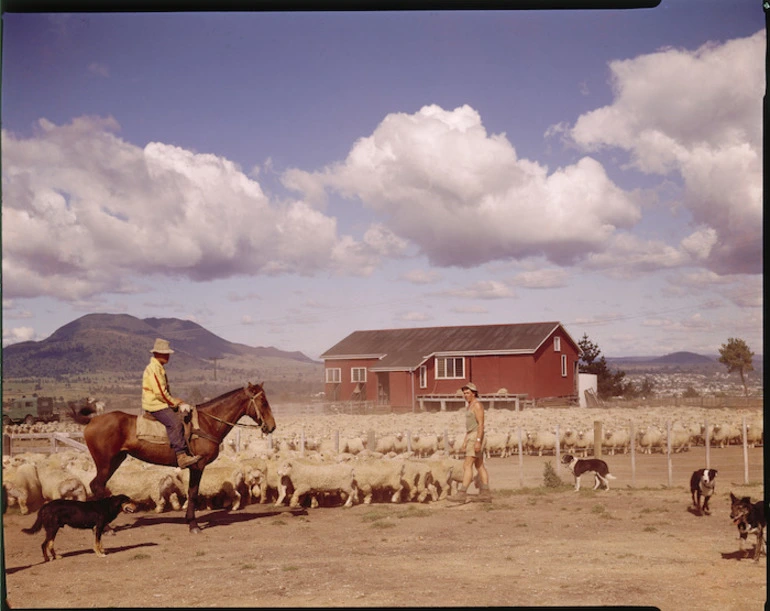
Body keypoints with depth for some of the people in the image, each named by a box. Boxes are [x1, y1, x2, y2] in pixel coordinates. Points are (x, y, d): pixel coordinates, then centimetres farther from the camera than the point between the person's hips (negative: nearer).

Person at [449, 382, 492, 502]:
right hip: (472, 438, 11)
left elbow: (481, 424, -20)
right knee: (480, 466, 11)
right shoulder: (470, 405, 18)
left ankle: (462, 494, -17)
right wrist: (465, 441, 21)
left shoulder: (477, 405, -14)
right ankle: (485, 494, 13)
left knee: (467, 465, -13)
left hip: (476, 438, -11)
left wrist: (478, 441, -26)